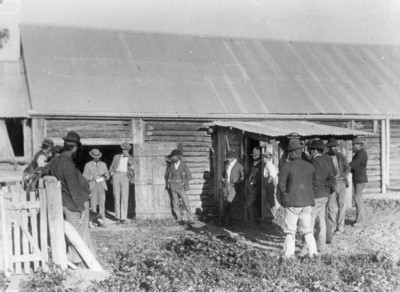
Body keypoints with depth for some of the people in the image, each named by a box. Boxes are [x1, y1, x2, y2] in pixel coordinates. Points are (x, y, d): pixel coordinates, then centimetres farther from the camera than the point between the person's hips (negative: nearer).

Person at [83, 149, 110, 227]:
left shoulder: (103, 164, 16)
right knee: (93, 203, -8)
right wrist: (92, 177, -18)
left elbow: (107, 175, 14)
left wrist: (105, 176, -9)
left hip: (102, 185, 1)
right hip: (93, 185, -1)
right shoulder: (88, 165, 8)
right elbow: (84, 176, 1)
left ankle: (101, 220, -11)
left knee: (102, 203, -10)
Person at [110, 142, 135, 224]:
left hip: (125, 176, -2)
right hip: (116, 175, 2)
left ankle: (123, 218, -10)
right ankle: (118, 217, 2)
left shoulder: (131, 158, 15)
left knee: (124, 198, -10)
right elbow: (111, 166, 24)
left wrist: (131, 164, -8)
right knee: (116, 197, -2)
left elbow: (133, 170, 11)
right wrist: (112, 173, 7)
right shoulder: (116, 157, 19)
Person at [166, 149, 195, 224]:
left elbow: (189, 176, -3)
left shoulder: (184, 165, -2)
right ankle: (179, 219, 12)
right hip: (173, 187, 4)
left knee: (186, 203, -9)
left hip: (181, 187, -4)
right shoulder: (171, 166, 9)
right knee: (175, 204, 2)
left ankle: (191, 219, -3)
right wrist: (169, 183, 7)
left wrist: (183, 183, -11)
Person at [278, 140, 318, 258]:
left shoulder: (288, 166, -12)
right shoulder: (309, 166, 4)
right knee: (307, 228, 15)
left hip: (292, 202, -4)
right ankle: (312, 250, 11)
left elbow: (281, 185, -11)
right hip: (307, 202, 4)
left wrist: (286, 195, 5)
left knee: (290, 229, 6)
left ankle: (289, 252, 8)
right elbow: (315, 184, 11)